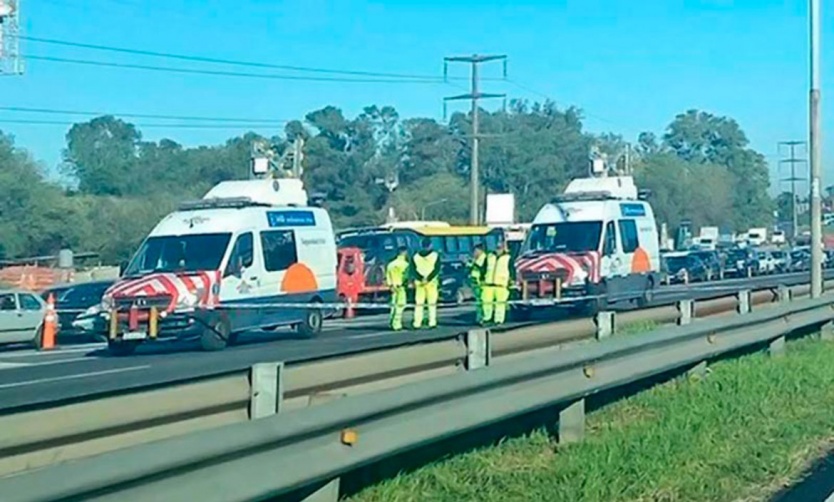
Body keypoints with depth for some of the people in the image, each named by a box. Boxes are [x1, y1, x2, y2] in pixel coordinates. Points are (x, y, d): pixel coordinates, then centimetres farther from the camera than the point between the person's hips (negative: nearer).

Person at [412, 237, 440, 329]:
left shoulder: (415, 256, 5)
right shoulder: (435, 255, -3)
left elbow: (413, 270, -2)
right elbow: (437, 269, -10)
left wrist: (421, 279, -10)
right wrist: (428, 279, -13)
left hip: (419, 283, 2)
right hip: (432, 283, -2)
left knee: (419, 304, 6)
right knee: (432, 303, 5)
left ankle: (417, 324, 2)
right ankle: (432, 323, 0)